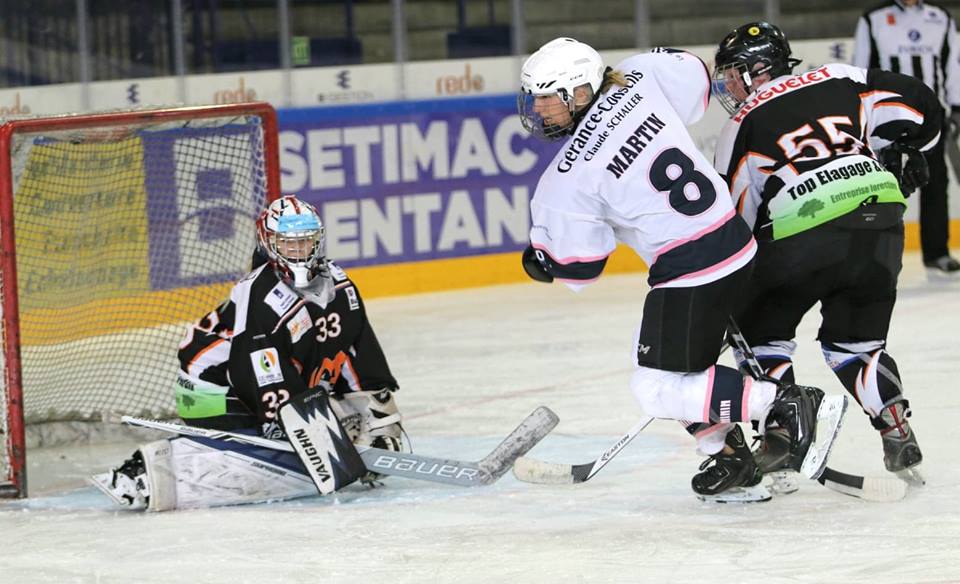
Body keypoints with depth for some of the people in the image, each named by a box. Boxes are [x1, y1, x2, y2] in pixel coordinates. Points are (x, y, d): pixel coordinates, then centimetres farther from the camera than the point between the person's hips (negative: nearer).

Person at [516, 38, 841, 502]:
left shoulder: (568, 179, -15)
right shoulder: (638, 78, -1)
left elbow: (578, 265, -5)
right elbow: (696, 77, 19)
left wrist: (540, 257, 16)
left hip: (692, 272, -9)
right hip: (734, 239, 9)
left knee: (657, 388, -1)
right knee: (650, 356, 21)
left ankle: (788, 405, -7)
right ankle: (729, 459, 22)